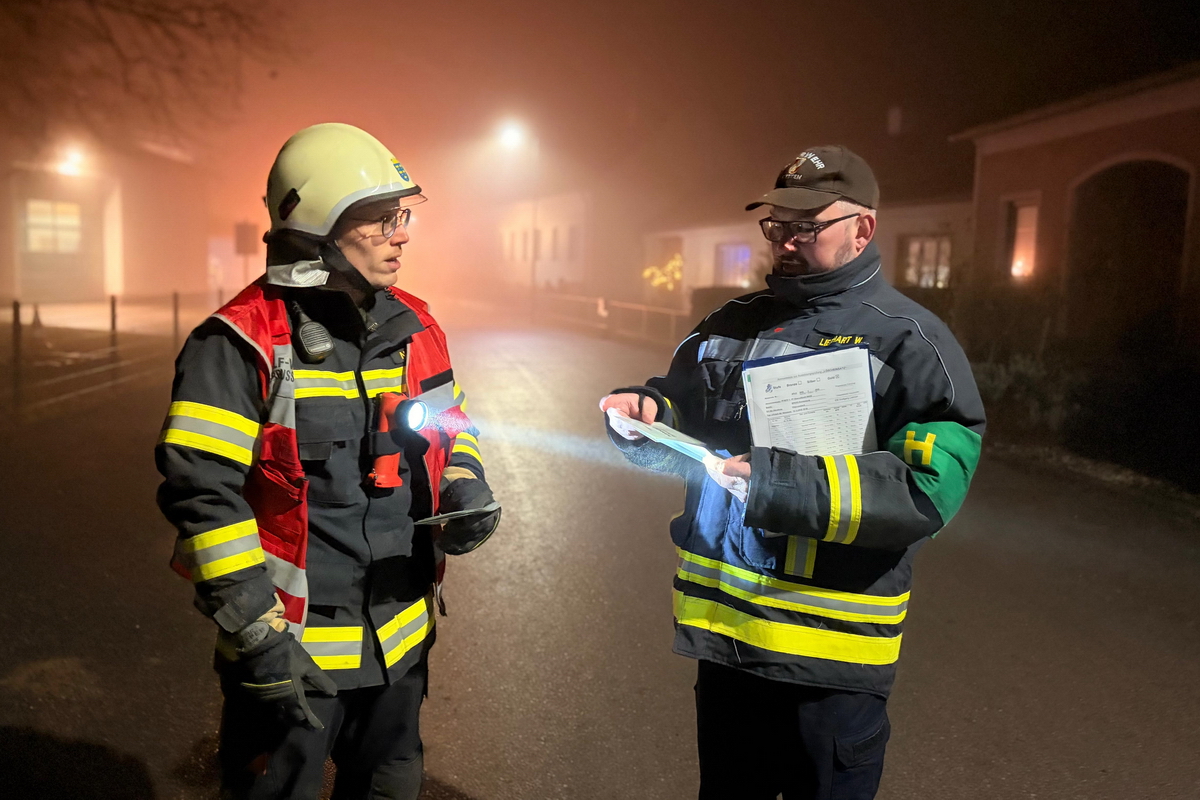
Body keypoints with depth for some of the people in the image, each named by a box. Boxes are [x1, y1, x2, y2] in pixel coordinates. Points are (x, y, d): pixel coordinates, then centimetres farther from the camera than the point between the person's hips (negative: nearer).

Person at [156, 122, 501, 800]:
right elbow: (202, 493, -19)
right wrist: (257, 635, -19)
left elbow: (450, 426, 15)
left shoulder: (414, 327, 2)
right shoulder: (244, 344, -18)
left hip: (402, 638, 6)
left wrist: (467, 490, -6)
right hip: (289, 648, -5)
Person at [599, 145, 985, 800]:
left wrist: (783, 485, -31)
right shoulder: (734, 322, 8)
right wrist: (646, 412, -5)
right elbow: (685, 420, 18)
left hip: (830, 655, -5)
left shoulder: (908, 340, -10)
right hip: (722, 630, 6)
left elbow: (928, 487, -22)